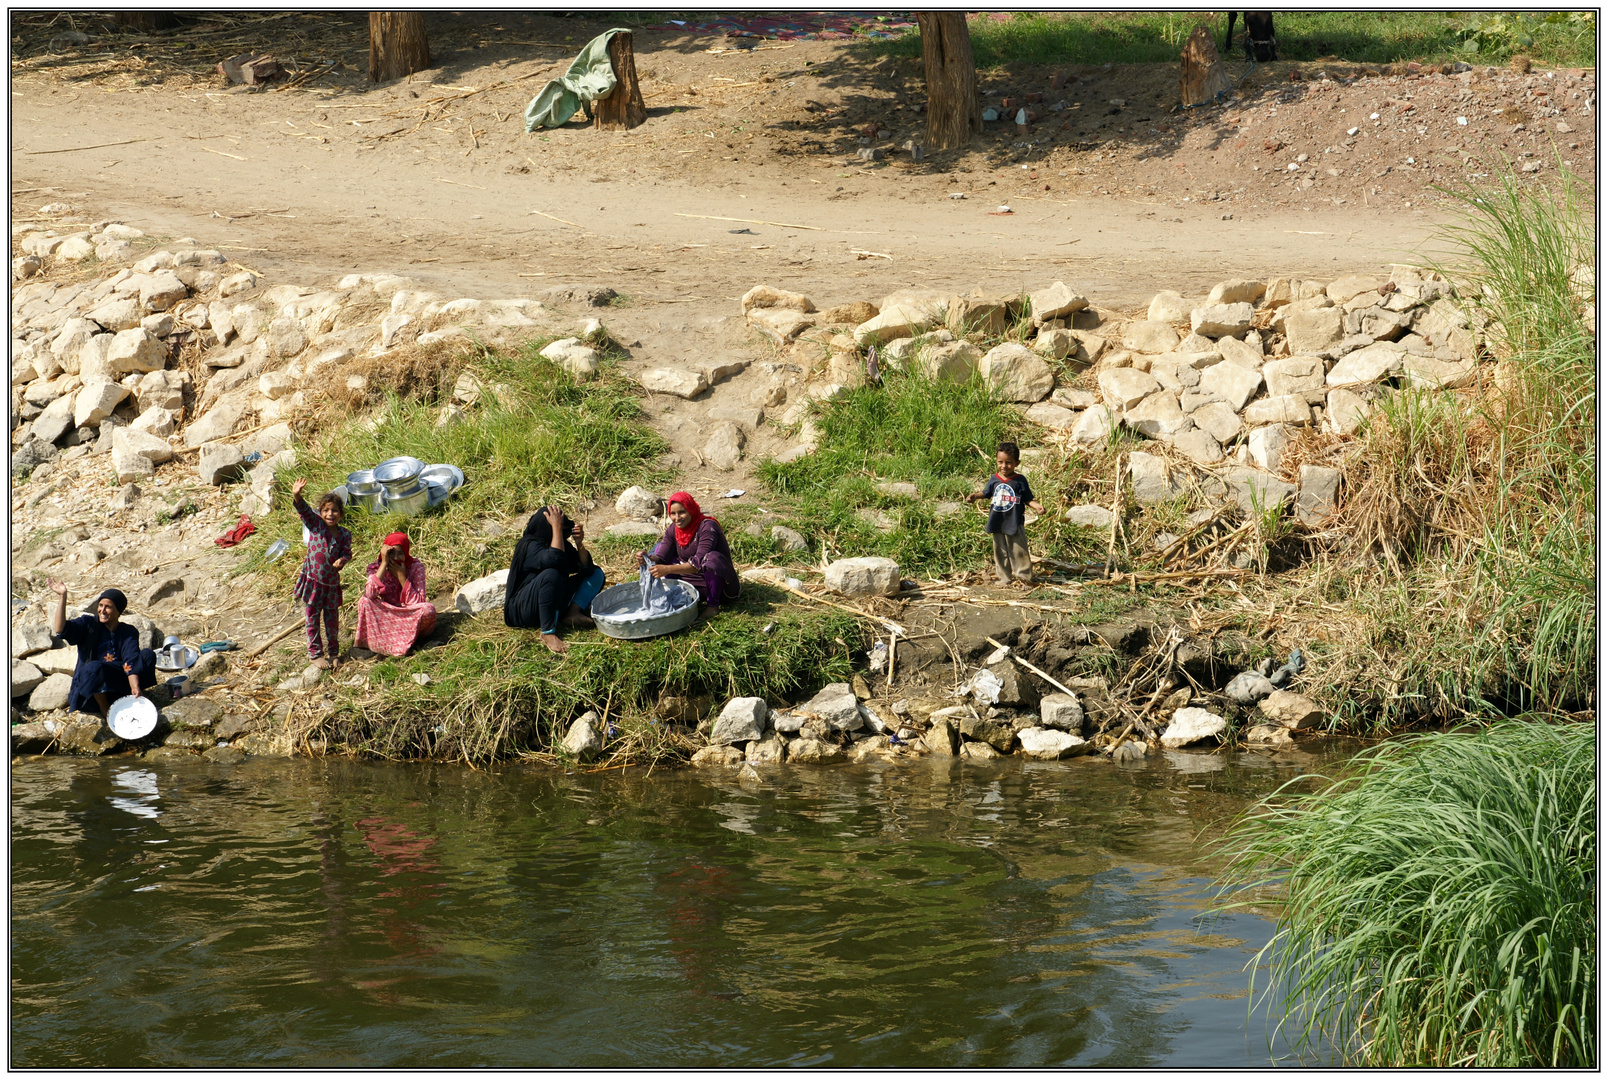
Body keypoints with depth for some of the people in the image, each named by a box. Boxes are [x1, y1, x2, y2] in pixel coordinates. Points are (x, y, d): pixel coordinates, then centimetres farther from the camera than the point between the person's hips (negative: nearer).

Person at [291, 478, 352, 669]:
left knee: (332, 617, 12)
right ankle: (315, 653, 16)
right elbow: (304, 510, -21)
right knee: (313, 617, 6)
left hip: (332, 582, 2)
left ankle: (333, 651, 27)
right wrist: (296, 496, -41)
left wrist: (342, 560, -25)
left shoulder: (344, 535, 0)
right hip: (313, 580, -2)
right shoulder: (315, 525, -7)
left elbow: (347, 552, 0)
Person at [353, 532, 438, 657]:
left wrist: (401, 576, -25)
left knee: (428, 609, -33)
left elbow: (417, 602, -19)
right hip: (387, 617, 1)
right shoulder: (377, 567, -8)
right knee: (364, 602, -24)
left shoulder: (416, 567, -11)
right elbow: (370, 594, -29)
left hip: (411, 619, -1)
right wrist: (384, 563, -26)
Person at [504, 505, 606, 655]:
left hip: (554, 602, 8)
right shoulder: (530, 545, -18)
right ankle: (548, 633, -34)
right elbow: (554, 560, -37)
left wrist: (579, 544, -16)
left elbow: (586, 568, 0)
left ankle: (573, 612, -18)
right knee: (551, 574, -37)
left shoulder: (563, 544, 4)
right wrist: (556, 526, -31)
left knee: (597, 574, 4)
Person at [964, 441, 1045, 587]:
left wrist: (1037, 507, -20)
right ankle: (1004, 577, 20)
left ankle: (1024, 575, 11)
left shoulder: (1020, 480, -7)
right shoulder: (994, 479, 2)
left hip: (1015, 524, -4)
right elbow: (987, 493, 15)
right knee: (1000, 552, 11)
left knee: (1019, 550, 0)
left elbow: (1028, 499, -3)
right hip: (998, 524, 4)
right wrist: (975, 496, -2)